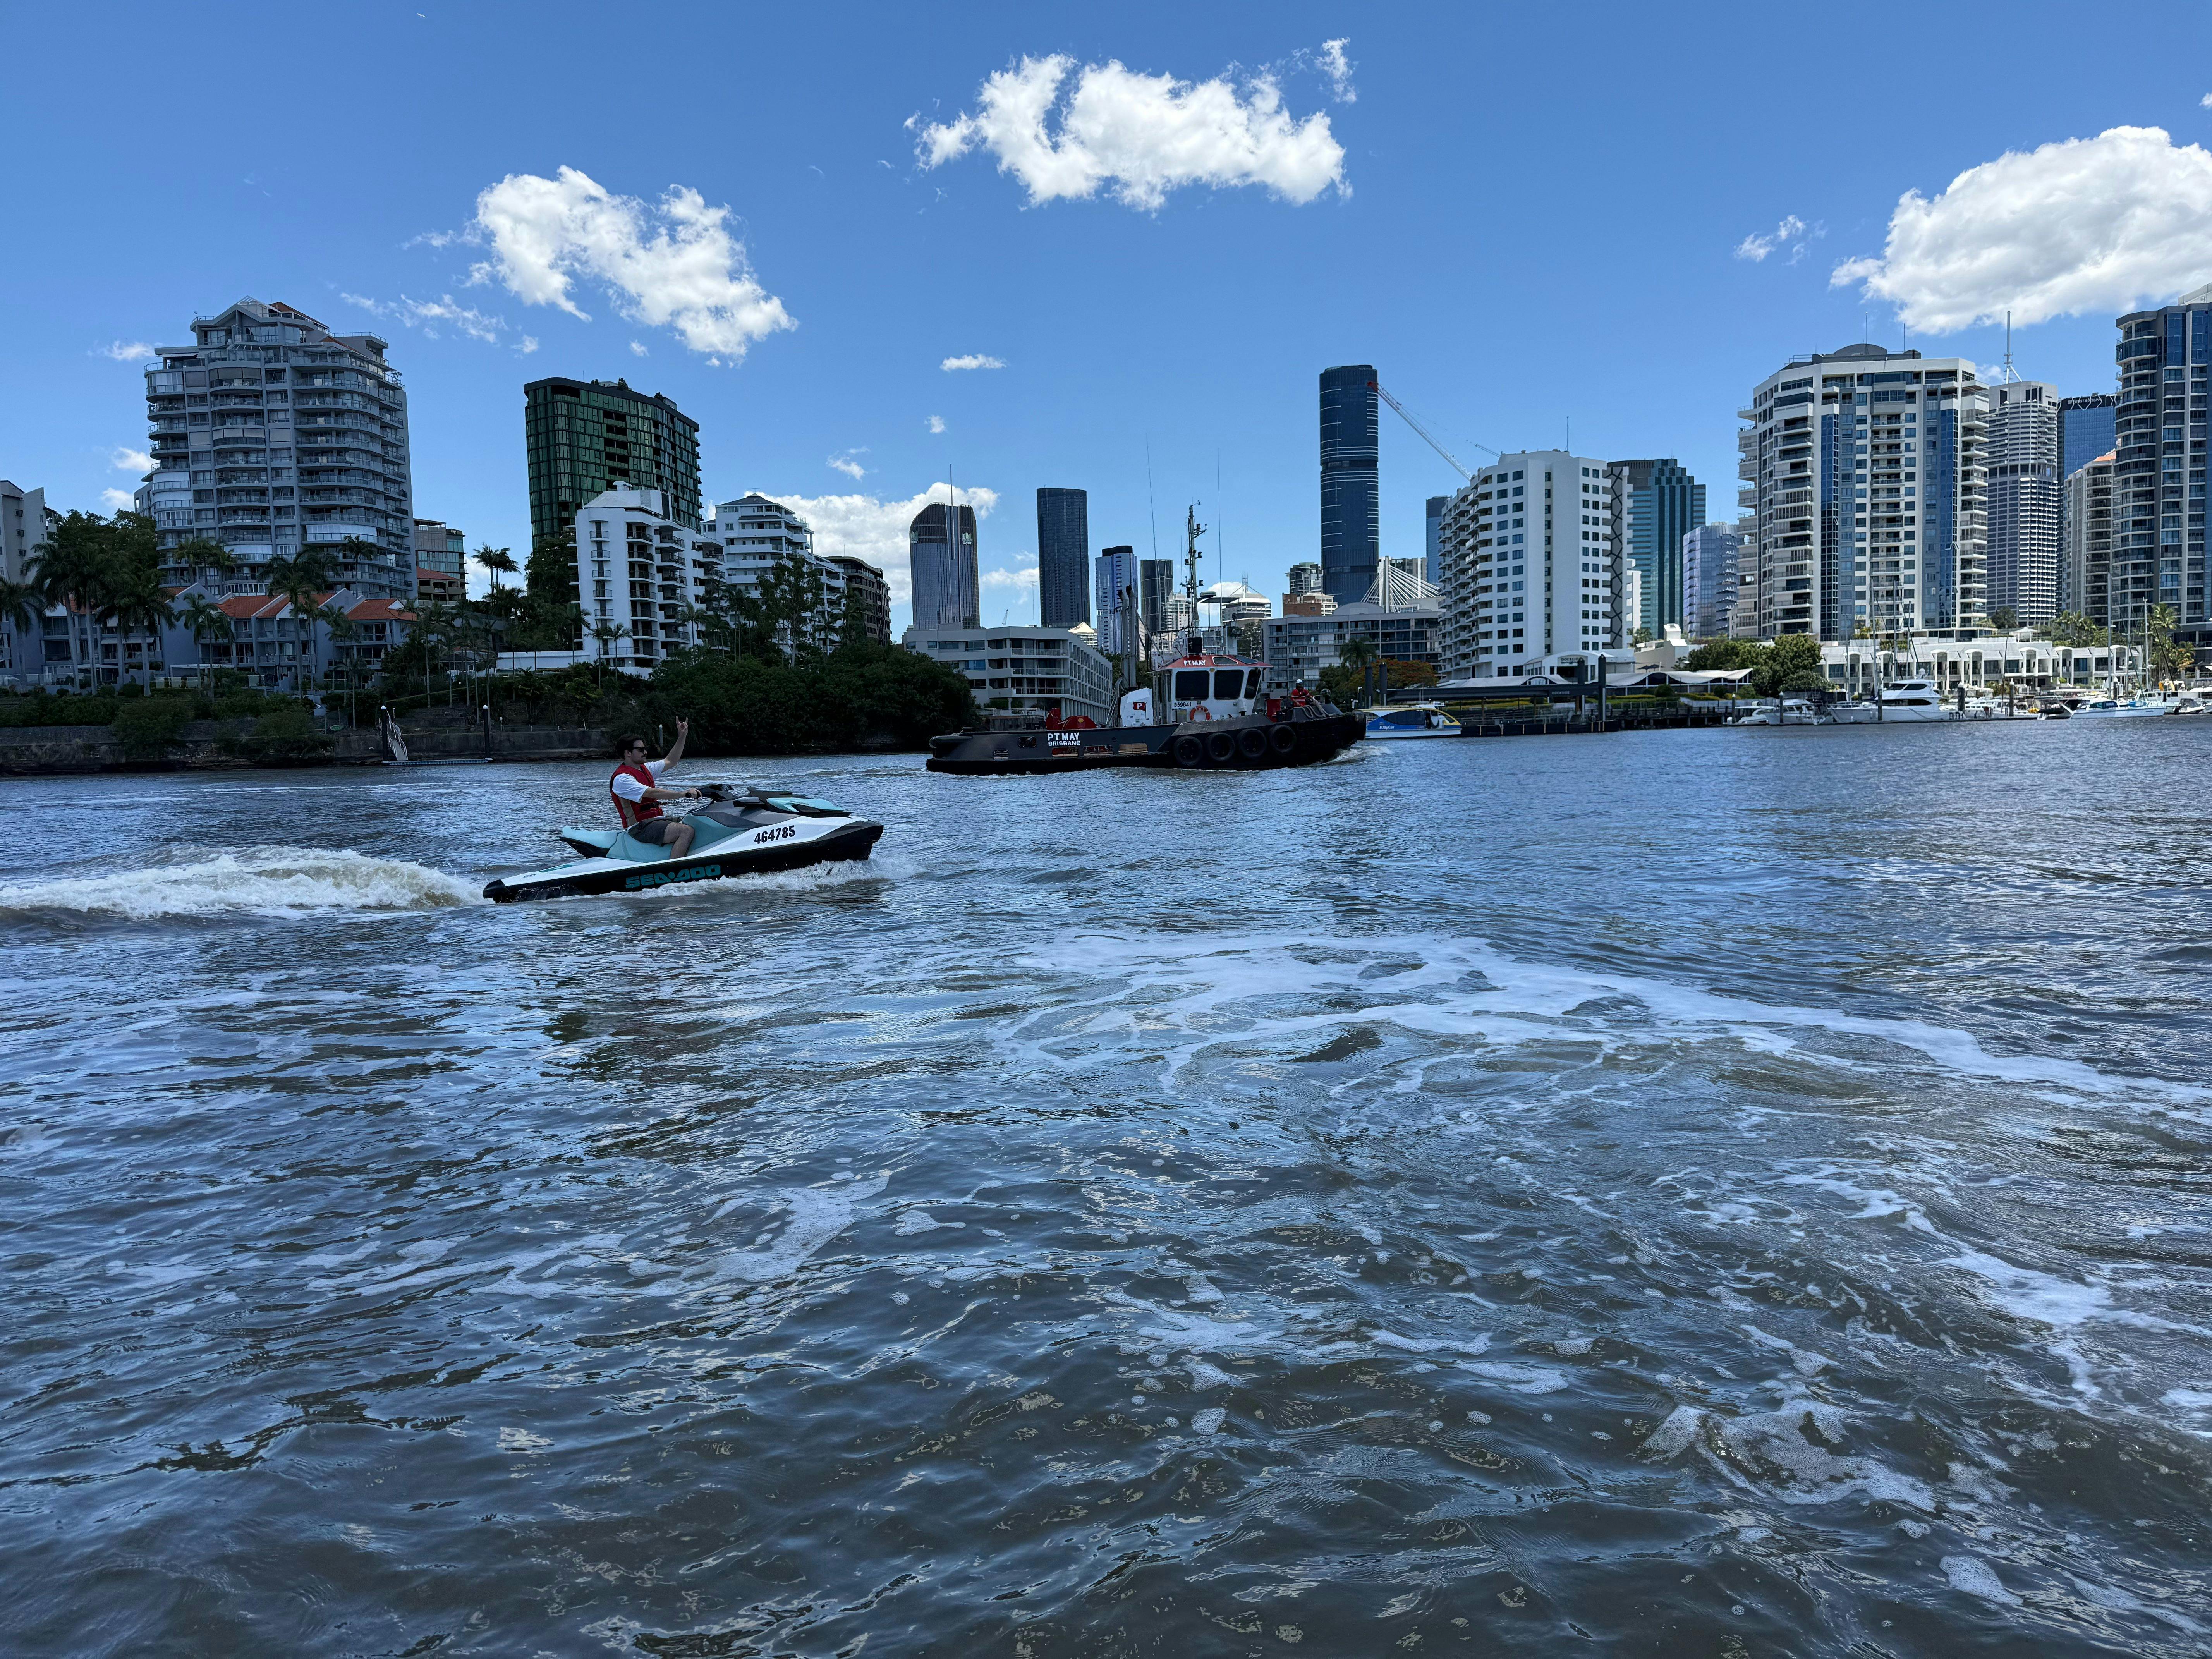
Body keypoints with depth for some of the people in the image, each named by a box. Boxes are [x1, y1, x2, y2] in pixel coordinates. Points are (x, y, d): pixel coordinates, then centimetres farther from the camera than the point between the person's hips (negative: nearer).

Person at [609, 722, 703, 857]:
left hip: (657, 819, 10)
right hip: (640, 828, -10)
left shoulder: (646, 768, 16)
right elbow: (653, 793, -24)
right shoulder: (622, 778, -14)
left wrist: (682, 736, 15)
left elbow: (670, 761, 24)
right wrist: (684, 794, -30)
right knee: (687, 831, -30)